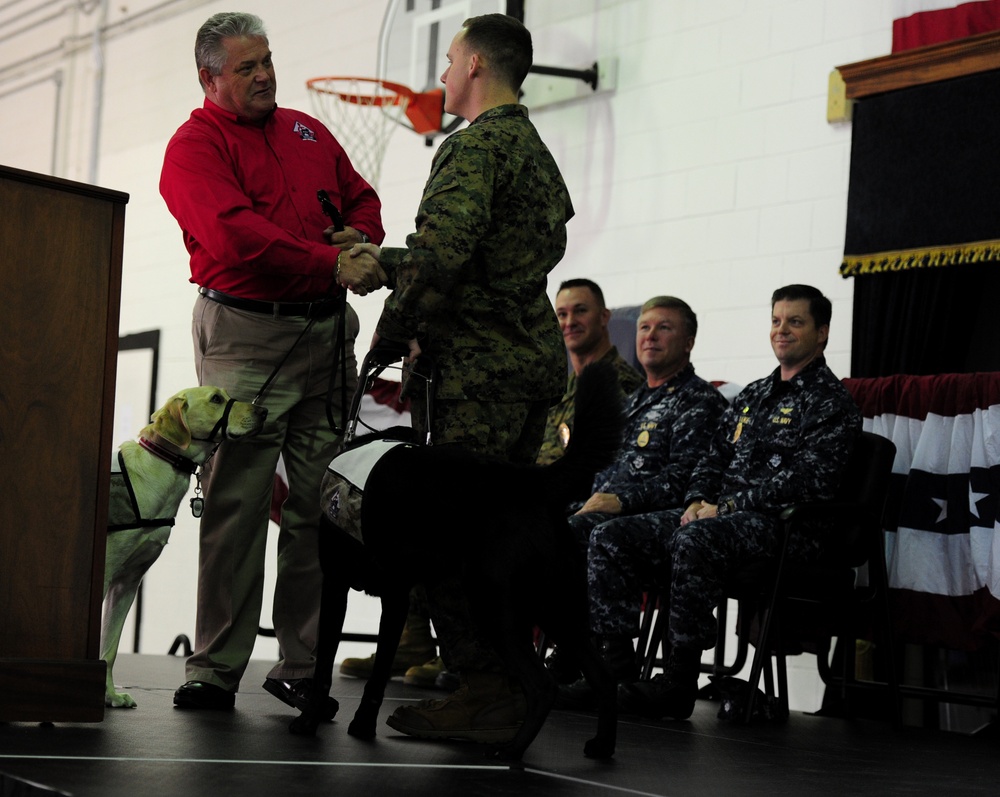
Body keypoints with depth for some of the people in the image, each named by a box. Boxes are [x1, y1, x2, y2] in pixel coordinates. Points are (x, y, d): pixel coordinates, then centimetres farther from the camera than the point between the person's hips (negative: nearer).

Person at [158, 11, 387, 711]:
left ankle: (302, 664, 7)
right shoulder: (196, 145, 0)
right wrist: (330, 264, -22)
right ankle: (216, 668, -3)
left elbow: (363, 199, 28)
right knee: (237, 501, -8)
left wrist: (360, 237, 3)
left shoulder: (310, 133, 21)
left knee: (320, 500, 2)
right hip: (245, 331, -5)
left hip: (327, 330, 6)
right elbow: (234, 232, -16)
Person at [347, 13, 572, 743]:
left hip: (484, 363, -10)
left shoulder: (476, 145, -8)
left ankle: (483, 695, -12)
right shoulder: (537, 151, 23)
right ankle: (511, 689, 14)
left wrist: (392, 333, -10)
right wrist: (381, 259, 26)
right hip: (537, 359, 10)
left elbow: (443, 253, -22)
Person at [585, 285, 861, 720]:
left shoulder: (831, 403, -1)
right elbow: (713, 459, 25)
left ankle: (680, 679, -32)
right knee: (609, 538, -9)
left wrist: (725, 508, -15)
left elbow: (808, 480, -14)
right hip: (716, 517, 8)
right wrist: (697, 501, 2)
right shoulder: (752, 395, 24)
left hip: (783, 526, -8)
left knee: (696, 539, -39)